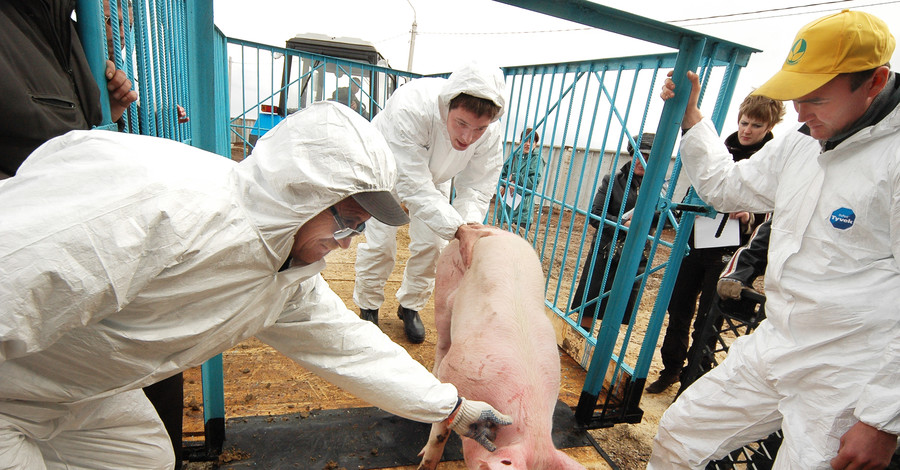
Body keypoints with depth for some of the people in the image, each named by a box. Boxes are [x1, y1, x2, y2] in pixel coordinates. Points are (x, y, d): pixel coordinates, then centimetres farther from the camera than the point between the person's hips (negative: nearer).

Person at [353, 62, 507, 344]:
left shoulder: (490, 133, -30)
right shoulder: (409, 108, -45)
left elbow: (476, 187, -22)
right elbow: (413, 185, -45)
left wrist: (470, 224, -42)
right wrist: (456, 228, -53)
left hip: (434, 177, 4)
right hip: (388, 169, -3)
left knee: (431, 244, -1)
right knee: (380, 243, -7)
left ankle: (410, 305, 24)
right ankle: (368, 306, 20)